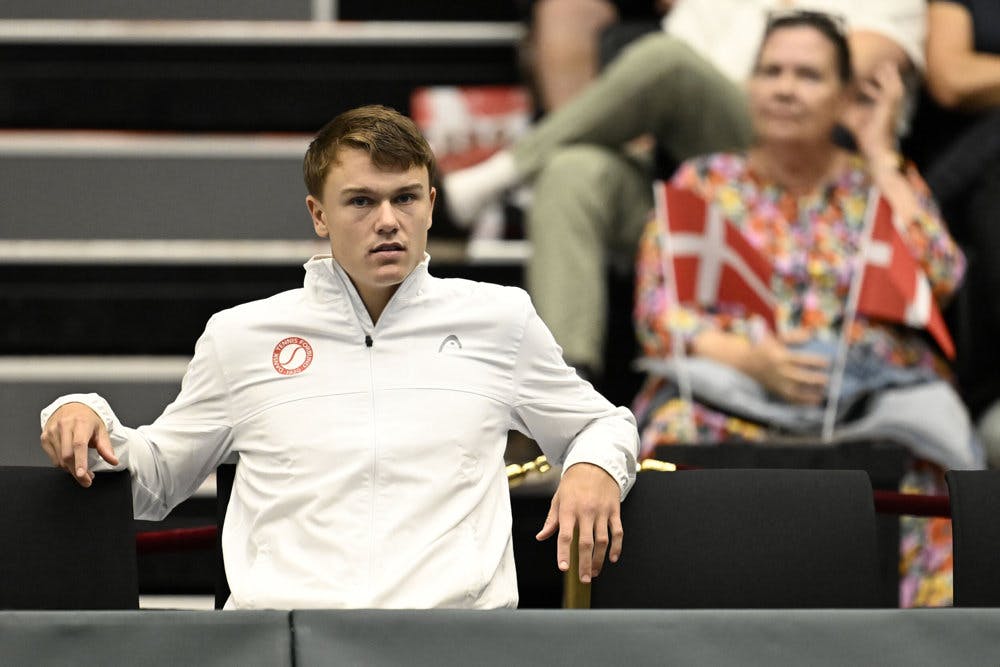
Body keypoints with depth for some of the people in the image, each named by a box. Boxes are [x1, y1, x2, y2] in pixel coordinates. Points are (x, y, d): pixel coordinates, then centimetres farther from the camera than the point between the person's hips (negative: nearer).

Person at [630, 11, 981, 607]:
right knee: (687, 436, -37)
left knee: (914, 465, -36)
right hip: (729, 390, 0)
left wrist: (879, 156, 6)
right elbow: (657, 312, 5)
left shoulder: (886, 182, 19)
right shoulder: (704, 182, 18)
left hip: (875, 395, 0)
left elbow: (940, 279, -1)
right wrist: (746, 356, -15)